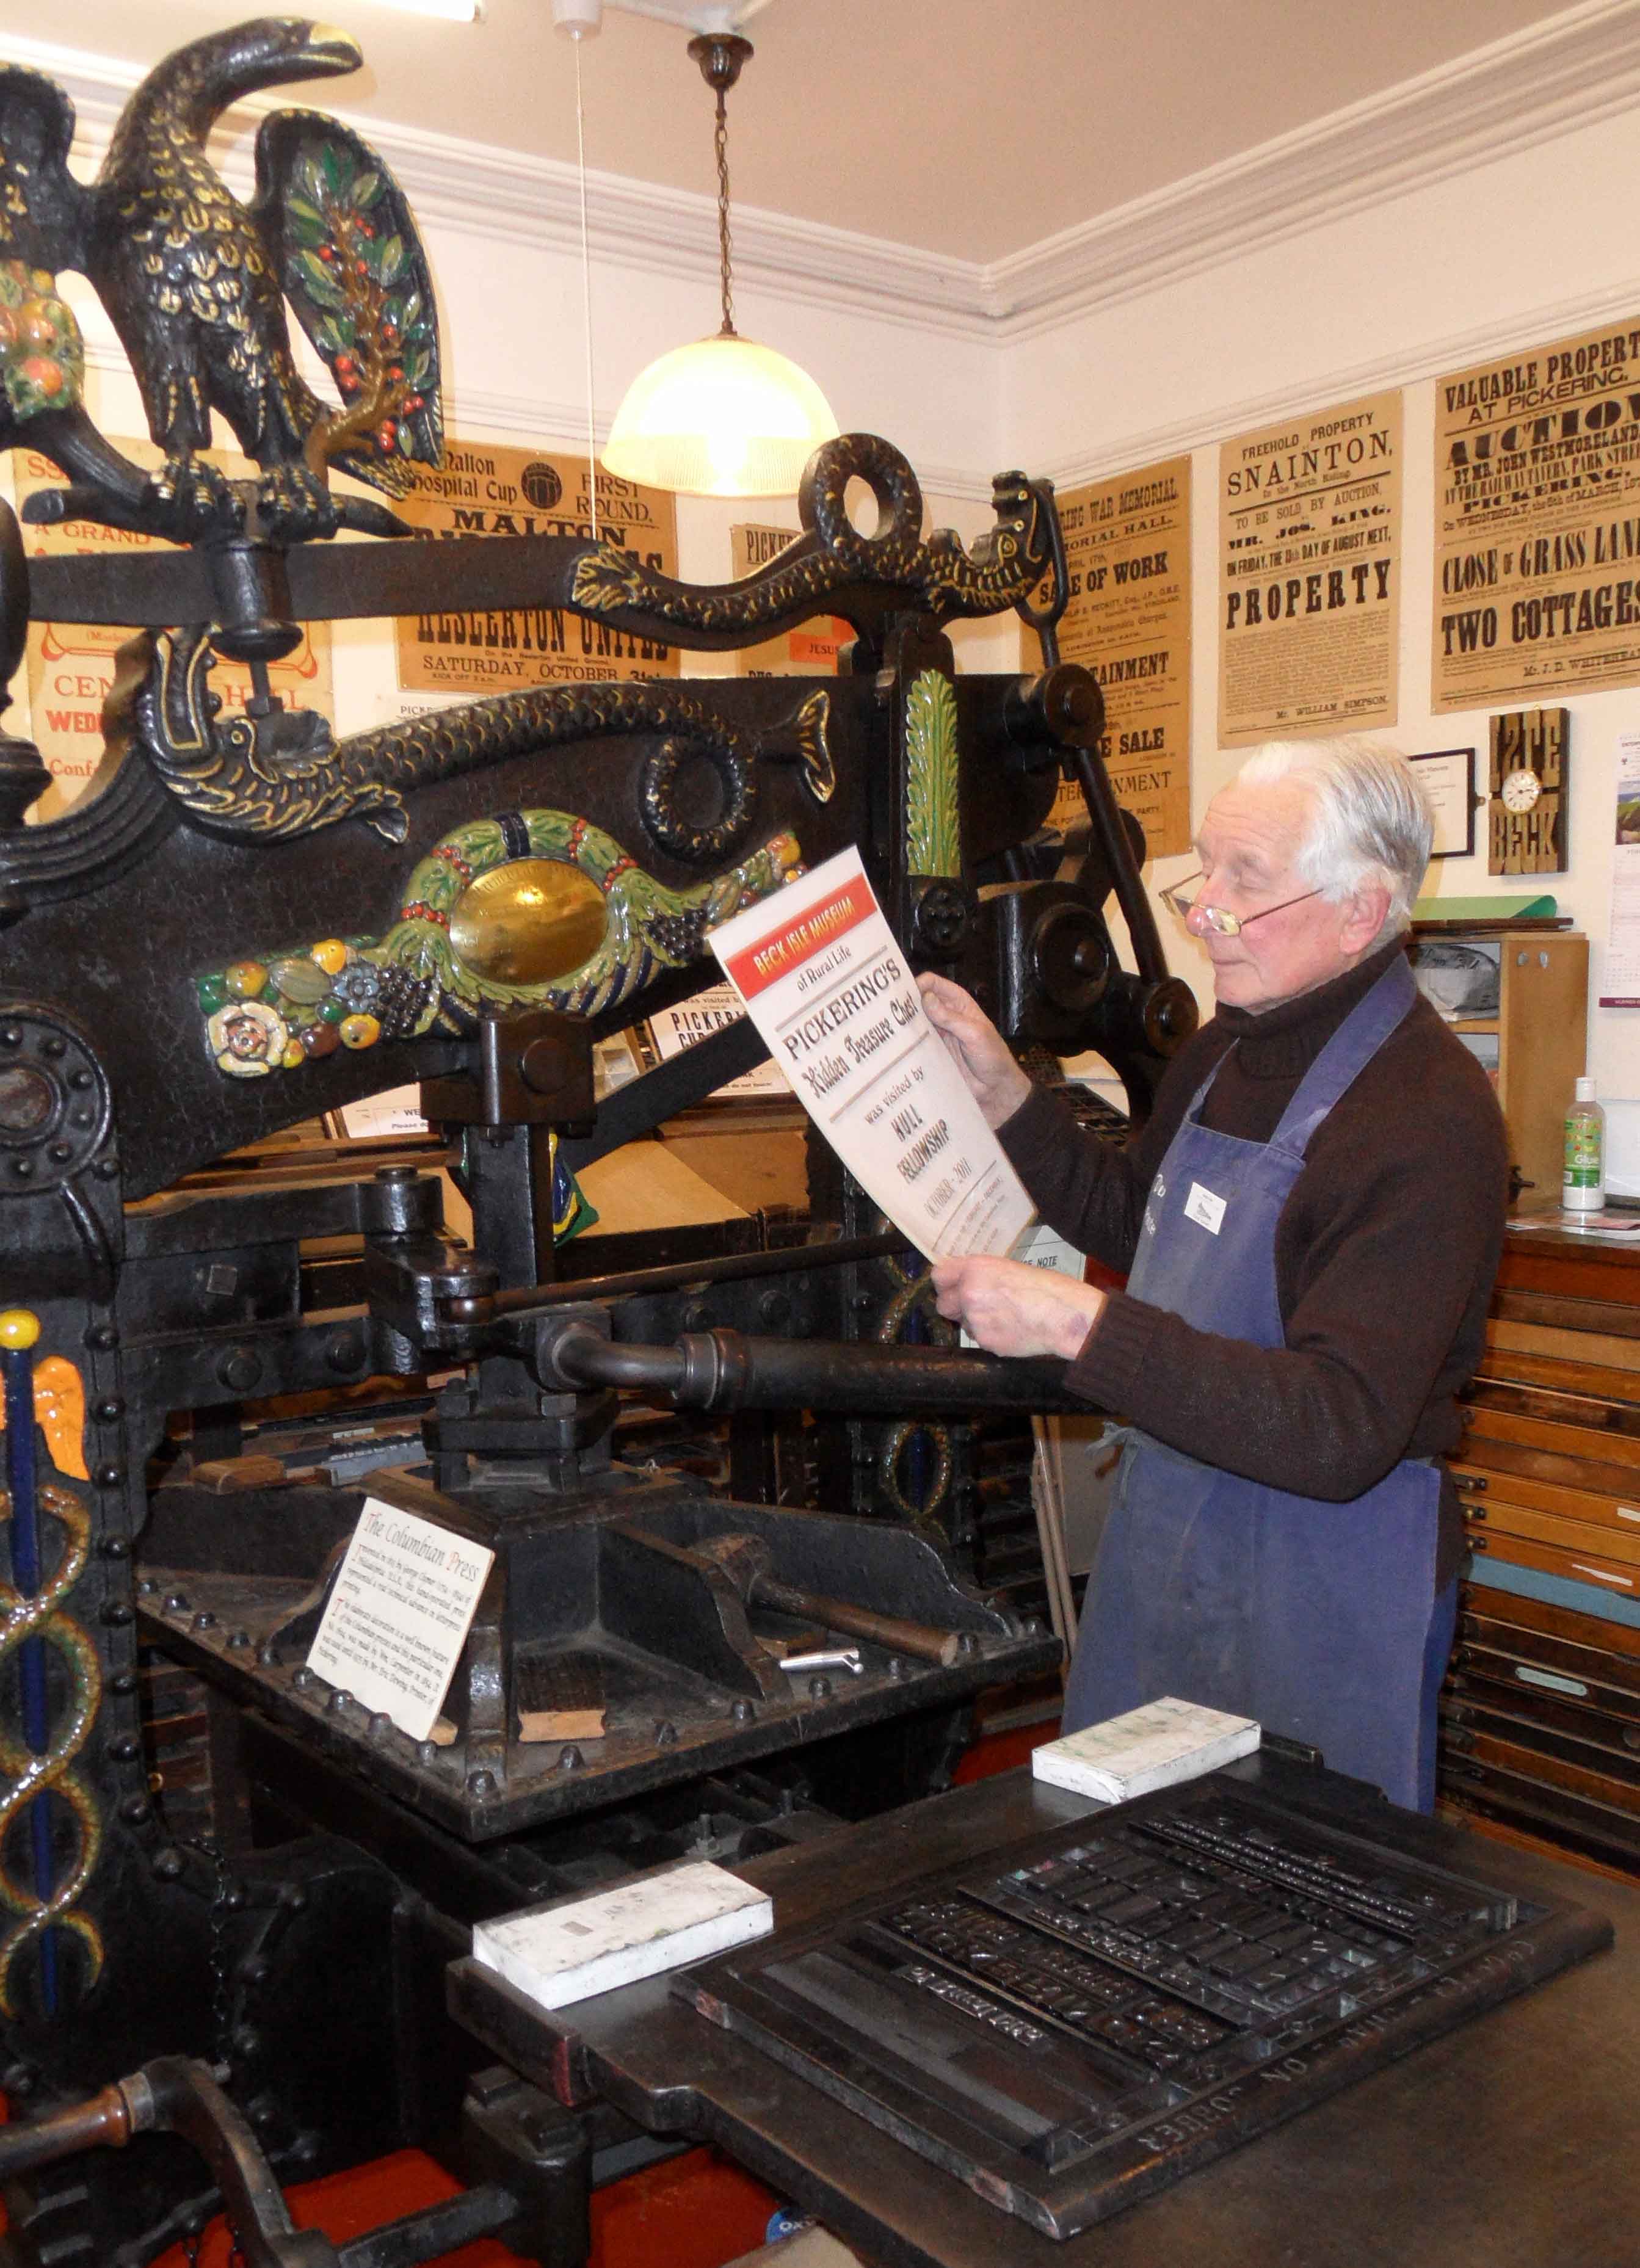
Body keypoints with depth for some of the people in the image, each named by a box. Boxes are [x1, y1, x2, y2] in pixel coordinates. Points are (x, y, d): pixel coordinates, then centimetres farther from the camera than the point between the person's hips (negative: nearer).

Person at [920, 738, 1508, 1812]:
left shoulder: (1429, 1119, -25)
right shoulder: (1230, 1049, 3)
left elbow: (1340, 1431, -31)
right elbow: (1137, 1221, 19)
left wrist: (1084, 1326, -35)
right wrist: (1005, 1093, 6)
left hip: (1326, 1568, -8)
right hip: (1162, 1523, 8)